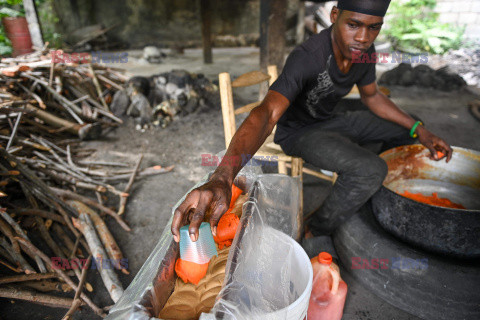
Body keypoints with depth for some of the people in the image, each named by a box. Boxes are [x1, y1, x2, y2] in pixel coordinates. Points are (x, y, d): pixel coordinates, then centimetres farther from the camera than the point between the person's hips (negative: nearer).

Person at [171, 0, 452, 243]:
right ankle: (314, 234, -8)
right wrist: (222, 178, -64)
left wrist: (419, 129, -1)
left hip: (330, 122, 8)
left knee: (406, 131, 10)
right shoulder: (307, 58, -33)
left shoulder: (365, 51, -9)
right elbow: (267, 113, -48)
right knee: (370, 169, -30)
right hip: (298, 132, -7)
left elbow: (372, 96, 8)